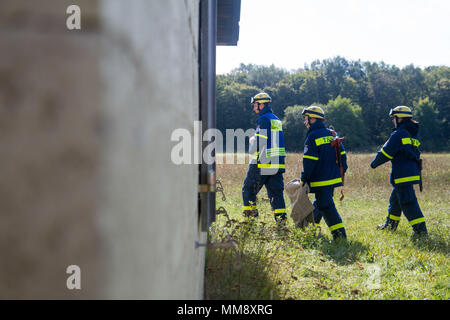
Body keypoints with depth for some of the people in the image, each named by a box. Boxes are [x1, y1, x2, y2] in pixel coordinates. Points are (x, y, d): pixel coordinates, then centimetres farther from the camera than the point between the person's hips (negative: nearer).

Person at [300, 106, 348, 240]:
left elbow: (309, 161, -17)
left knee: (326, 206, -6)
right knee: (319, 203, 21)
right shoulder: (332, 134, 11)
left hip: (321, 181, -9)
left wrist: (304, 178, -10)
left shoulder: (312, 136, -13)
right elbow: (342, 155, 14)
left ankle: (340, 234, -9)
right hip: (334, 178, 9)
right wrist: (342, 172, 21)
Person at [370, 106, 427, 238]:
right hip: (412, 172, 10)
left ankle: (421, 229, -10)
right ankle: (390, 224, 34)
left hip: (403, 175, -10)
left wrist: (374, 163, 6)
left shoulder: (398, 134, -15)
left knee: (408, 202, -8)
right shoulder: (412, 135, 13)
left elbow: (386, 153, -10)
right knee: (395, 199, 22)